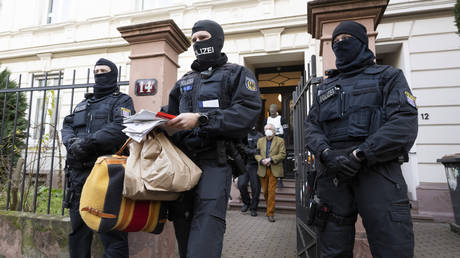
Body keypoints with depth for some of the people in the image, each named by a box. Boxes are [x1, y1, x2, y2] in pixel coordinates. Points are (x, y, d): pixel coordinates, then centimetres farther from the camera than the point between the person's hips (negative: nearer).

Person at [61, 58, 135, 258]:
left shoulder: (121, 101, 7)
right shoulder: (83, 104, 27)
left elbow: (119, 128, -10)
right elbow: (67, 126, 16)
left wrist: (88, 142, -17)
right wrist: (71, 141, -6)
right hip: (79, 172, 7)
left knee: (111, 230, -5)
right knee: (78, 229, 14)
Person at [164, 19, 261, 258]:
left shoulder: (237, 74, 9)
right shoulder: (184, 81, 26)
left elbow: (249, 111, -10)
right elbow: (171, 116, 25)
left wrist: (201, 119, -18)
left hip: (214, 161, -5)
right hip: (181, 160, 6)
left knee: (204, 239, -15)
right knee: (182, 227, 10)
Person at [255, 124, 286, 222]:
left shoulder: (280, 141, 4)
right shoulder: (260, 141, 14)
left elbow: (282, 154, -5)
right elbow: (256, 154, 9)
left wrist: (270, 159, -15)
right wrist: (262, 160, -11)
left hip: (274, 169, -3)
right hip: (263, 169, 3)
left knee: (271, 191, -6)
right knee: (265, 191, 9)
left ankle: (270, 213, 2)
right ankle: (269, 208, 29)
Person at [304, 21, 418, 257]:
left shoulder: (388, 76, 12)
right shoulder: (325, 87, 23)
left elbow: (404, 124, -4)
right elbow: (311, 125, 11)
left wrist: (360, 155, -16)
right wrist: (326, 153, -11)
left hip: (377, 169, -2)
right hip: (331, 172, 3)